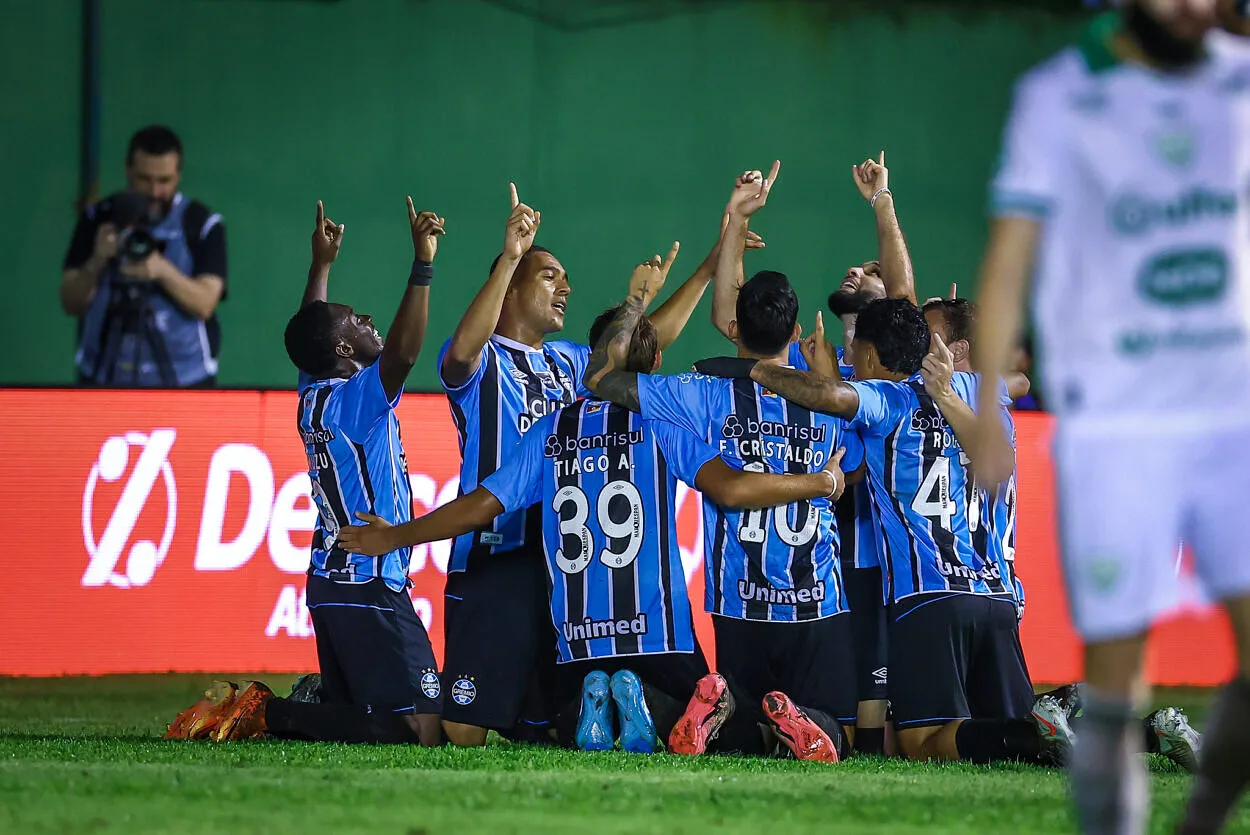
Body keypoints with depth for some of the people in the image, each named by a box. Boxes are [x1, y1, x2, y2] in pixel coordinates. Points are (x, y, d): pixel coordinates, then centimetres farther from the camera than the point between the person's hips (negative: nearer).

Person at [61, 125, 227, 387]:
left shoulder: (203, 224, -3)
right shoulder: (98, 219, 2)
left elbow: (204, 303, -14)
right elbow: (71, 302, -3)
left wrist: (163, 270, -32)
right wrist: (97, 262, -22)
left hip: (181, 384, -2)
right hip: (106, 382, 2)